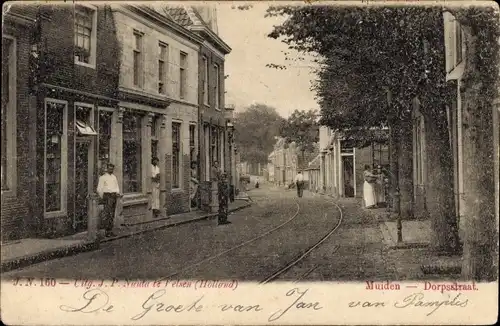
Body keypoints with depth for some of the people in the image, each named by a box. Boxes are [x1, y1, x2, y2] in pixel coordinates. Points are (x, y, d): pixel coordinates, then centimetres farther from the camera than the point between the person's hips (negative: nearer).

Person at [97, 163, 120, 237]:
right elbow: (99, 189, -3)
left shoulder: (114, 177, 19)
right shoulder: (103, 177, -1)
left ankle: (110, 231, 14)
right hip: (107, 196, -7)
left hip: (114, 196, 7)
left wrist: (117, 193, 5)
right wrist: (102, 197, -6)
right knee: (107, 214, -12)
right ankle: (107, 231, -13)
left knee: (112, 214, 9)